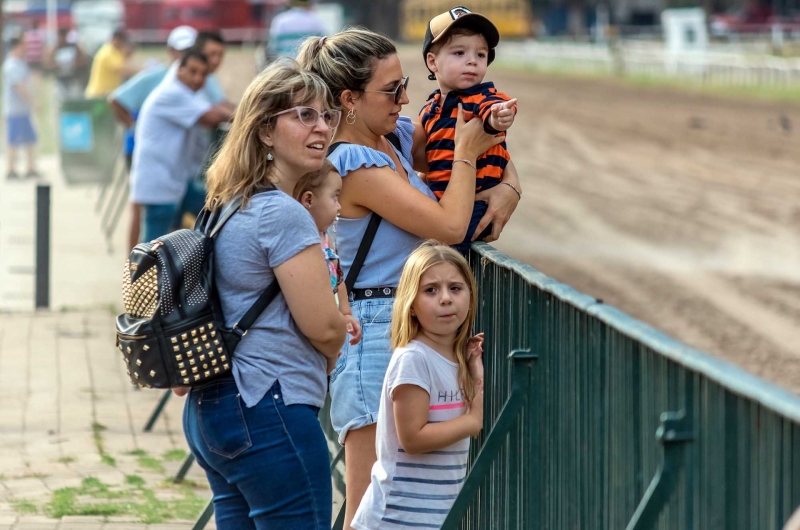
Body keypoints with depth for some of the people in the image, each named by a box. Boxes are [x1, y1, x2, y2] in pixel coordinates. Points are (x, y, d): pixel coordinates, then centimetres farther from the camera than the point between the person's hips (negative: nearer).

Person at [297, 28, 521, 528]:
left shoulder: (399, 133, 9)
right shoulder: (355, 164, -16)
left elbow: (487, 147, 23)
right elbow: (450, 225, -17)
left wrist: (509, 187, 2)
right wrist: (466, 152, -4)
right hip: (373, 331, -9)